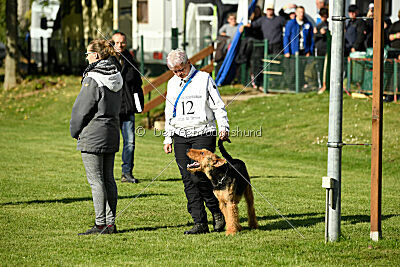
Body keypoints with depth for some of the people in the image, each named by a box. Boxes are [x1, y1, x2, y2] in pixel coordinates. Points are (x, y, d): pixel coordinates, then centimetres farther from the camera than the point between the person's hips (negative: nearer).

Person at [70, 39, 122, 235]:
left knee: (95, 180, -5)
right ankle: (110, 223, 14)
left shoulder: (93, 79, -17)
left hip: (93, 135, -8)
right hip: (112, 134, 8)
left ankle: (101, 224, -5)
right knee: (108, 179, 11)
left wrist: (75, 131, 3)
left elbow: (82, 109, -13)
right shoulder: (116, 77, 9)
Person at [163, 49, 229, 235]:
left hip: (203, 134, -5)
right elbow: (169, 113, 22)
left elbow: (218, 106, 0)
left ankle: (217, 212, 5)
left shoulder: (204, 79, 1)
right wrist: (168, 138, 18)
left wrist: (223, 127, -11)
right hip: (181, 136, 5)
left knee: (199, 177, -16)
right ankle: (200, 223, 0)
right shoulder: (172, 83, 16)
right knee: (188, 181, -1)